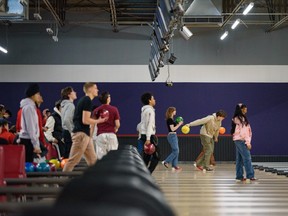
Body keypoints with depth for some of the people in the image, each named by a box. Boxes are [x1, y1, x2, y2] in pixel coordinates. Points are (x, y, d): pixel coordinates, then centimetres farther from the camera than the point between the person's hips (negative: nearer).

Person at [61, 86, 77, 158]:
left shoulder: (64, 104, 15)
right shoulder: (70, 105, -14)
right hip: (69, 132, -10)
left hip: (65, 131, 10)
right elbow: (66, 120, -25)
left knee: (66, 154, 13)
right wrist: (72, 133, -19)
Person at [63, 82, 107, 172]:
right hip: (81, 134, -10)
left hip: (85, 134, 10)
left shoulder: (84, 100, 18)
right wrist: (99, 121, -5)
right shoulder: (88, 101, -11)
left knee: (93, 160, 9)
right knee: (73, 160, -9)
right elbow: (85, 120, -17)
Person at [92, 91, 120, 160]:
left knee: (100, 156, 2)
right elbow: (117, 124, -2)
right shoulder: (114, 109, 0)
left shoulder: (96, 110, 4)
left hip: (100, 135, 1)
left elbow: (92, 125, 1)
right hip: (111, 134, -1)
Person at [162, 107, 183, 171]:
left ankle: (175, 166, 10)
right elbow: (172, 129, -18)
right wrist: (179, 124, -11)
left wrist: (178, 124, 9)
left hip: (174, 136, 10)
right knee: (176, 151, -8)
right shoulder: (170, 120, -14)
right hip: (172, 136, -10)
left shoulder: (171, 119, 14)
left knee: (175, 151, 9)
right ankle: (166, 162, -3)